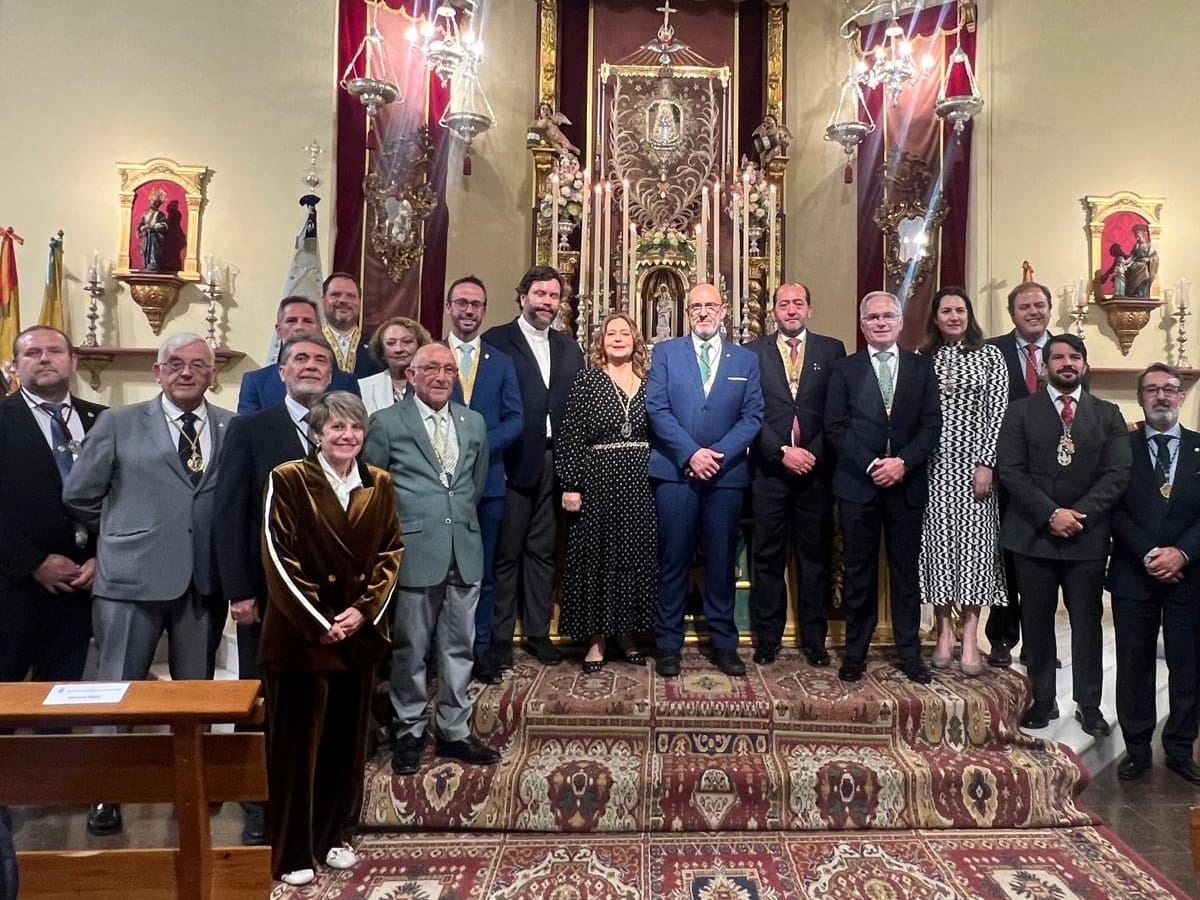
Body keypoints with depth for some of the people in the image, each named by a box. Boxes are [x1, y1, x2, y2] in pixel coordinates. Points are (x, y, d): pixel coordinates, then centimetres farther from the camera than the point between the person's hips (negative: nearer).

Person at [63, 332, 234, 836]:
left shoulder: (235, 429, 5)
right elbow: (79, 495, 6)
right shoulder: (119, 423, 2)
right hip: (132, 575, -1)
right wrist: (124, 533, 10)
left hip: (205, 580, 2)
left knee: (196, 689, 14)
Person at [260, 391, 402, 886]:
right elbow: (279, 558, -11)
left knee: (347, 737, 14)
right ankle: (292, 851, 20)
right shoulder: (288, 479, -8)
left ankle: (335, 835, 31)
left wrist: (364, 610, -8)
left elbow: (390, 552, 4)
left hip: (360, 632, 4)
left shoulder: (379, 484, 4)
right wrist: (319, 622, -14)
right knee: (296, 740, 5)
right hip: (300, 633, -4)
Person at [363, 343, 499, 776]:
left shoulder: (474, 423, 11)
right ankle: (409, 732, 23)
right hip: (414, 550, -4)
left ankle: (454, 732, 25)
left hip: (464, 550, 4)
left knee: (459, 646, 11)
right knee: (410, 648, 6)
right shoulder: (386, 422, -2)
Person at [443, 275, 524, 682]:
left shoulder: (502, 363, 13)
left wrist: (479, 446, -12)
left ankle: (480, 649, 16)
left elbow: (515, 419, 4)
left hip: (487, 479, 2)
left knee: (483, 571, 7)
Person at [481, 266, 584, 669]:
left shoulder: (568, 347, 13)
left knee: (542, 550, 13)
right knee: (506, 552, 4)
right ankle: (499, 637, 15)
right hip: (513, 461, -4)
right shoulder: (496, 340, -2)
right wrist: (495, 457, -14)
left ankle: (538, 632, 23)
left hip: (554, 462, 5)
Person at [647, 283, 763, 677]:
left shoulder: (746, 359, 11)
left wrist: (718, 454, -10)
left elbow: (752, 416, 4)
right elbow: (656, 408, -2)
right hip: (675, 471, -1)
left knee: (722, 560, 7)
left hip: (726, 473, 2)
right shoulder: (666, 352, 7)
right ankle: (668, 644, 11)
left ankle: (724, 643, 18)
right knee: (673, 560, 1)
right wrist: (690, 453, -12)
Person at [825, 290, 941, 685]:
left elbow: (932, 425, 2)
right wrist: (870, 465, -12)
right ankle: (855, 652, 15)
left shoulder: (922, 368, 9)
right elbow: (835, 426, -1)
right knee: (858, 571, 5)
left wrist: (903, 462, -12)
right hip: (857, 484, -1)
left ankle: (909, 653, 20)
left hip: (907, 485, 1)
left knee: (906, 570, 9)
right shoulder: (844, 369, 6)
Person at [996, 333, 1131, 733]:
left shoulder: (1107, 415, 9)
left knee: (1087, 622, 8)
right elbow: (1011, 470, -5)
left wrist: (1077, 514, -13)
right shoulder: (1021, 411, 5)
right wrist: (1050, 514, -15)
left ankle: (1088, 705, 22)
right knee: (1036, 622, 7)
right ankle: (1043, 701, 20)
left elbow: (1117, 475, -1)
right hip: (1033, 535, -1)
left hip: (1088, 537, 1)